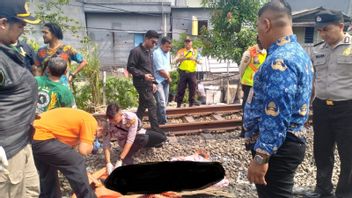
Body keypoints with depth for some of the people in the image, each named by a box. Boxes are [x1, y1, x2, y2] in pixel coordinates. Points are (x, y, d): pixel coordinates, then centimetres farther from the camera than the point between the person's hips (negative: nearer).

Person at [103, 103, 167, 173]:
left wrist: (120, 160, -41)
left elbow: (130, 140, -38)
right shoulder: (110, 125, -28)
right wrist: (108, 163, -36)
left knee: (162, 138, -12)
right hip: (125, 140, -1)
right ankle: (127, 160, -19)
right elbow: (106, 144, -23)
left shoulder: (131, 117, -36)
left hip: (138, 133, 2)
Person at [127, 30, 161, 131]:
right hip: (141, 83, -9)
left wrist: (153, 82, 13)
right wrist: (143, 75, -24)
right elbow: (130, 67, -15)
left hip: (148, 84, 9)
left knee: (142, 106, 13)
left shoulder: (149, 52, 15)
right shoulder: (136, 51, -12)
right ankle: (156, 131, -1)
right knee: (152, 106, -8)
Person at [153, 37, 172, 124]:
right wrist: (169, 78, -5)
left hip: (166, 80, 9)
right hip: (158, 81, -9)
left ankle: (161, 120, 23)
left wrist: (168, 77, 1)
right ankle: (163, 121, -3)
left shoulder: (167, 53, 11)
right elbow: (161, 71, -19)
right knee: (161, 102, -12)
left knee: (165, 102, 12)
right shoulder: (157, 53, -17)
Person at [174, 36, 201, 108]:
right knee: (181, 89, 0)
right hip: (183, 73, -1)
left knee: (192, 90, 3)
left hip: (192, 73, 2)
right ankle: (178, 105, 9)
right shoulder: (181, 51, 6)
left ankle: (191, 104, 14)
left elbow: (199, 62, 0)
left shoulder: (195, 51, 11)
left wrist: (194, 59, -21)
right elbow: (176, 60, -8)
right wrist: (183, 58, -27)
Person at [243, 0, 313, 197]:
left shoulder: (279, 60, -23)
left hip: (276, 147, -10)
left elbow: (276, 116, -28)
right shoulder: (299, 52, 11)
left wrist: (261, 156, -24)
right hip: (290, 142, 10)